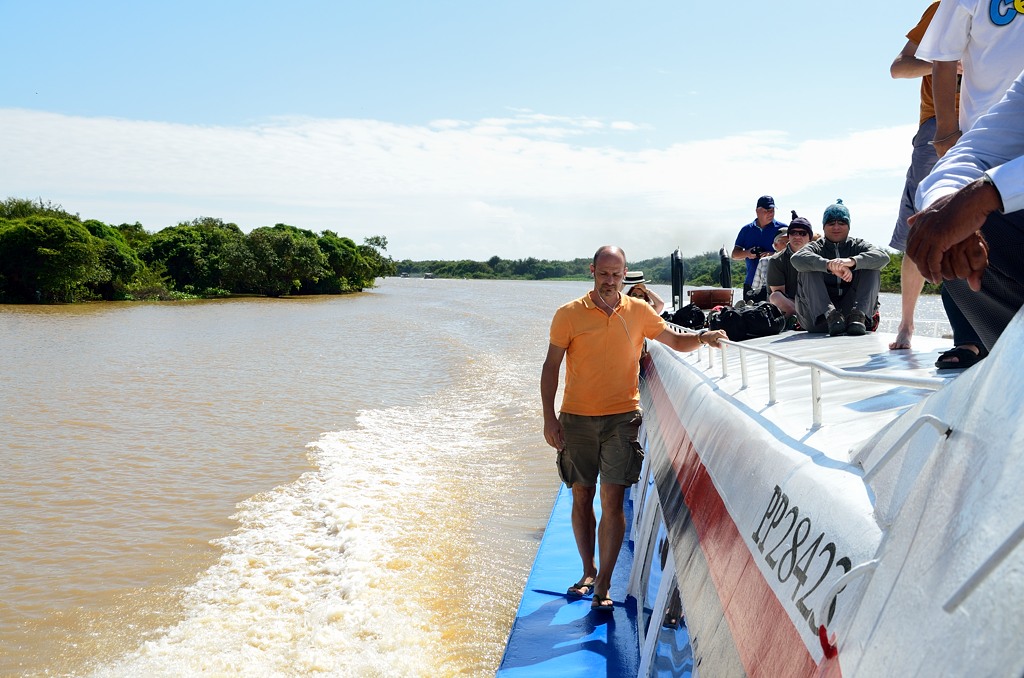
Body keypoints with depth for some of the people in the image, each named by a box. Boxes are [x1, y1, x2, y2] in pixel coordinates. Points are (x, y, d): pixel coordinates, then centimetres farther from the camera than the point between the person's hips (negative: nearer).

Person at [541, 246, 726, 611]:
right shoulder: (569, 314, -1)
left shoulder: (639, 311, 4)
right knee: (581, 498, 9)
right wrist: (549, 417, -6)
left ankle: (603, 585, 0)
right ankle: (588, 572, 27)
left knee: (612, 501, -6)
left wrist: (701, 338, -10)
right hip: (577, 418, 0)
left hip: (621, 418, 0)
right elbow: (551, 367, 1)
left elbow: (674, 340, 12)